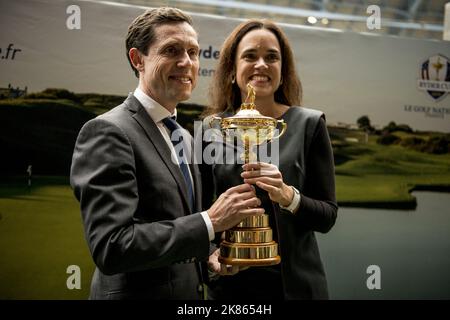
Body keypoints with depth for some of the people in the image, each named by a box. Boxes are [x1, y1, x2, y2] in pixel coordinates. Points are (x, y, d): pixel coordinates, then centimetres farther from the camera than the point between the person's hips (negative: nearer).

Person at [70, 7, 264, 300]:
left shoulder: (184, 138, 8)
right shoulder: (107, 132, -18)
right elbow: (110, 248, -26)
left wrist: (207, 254, -2)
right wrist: (211, 221, -24)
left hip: (190, 290, 8)